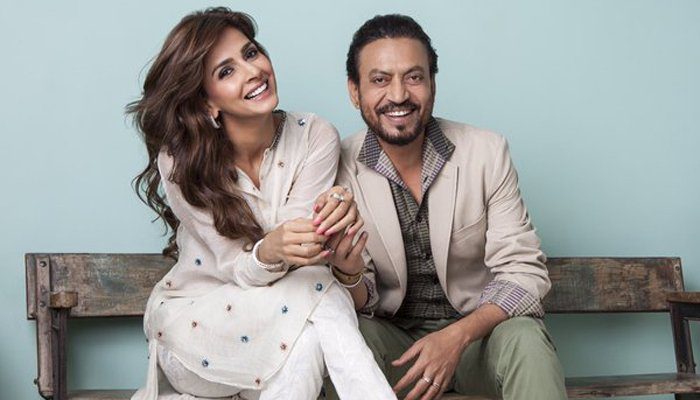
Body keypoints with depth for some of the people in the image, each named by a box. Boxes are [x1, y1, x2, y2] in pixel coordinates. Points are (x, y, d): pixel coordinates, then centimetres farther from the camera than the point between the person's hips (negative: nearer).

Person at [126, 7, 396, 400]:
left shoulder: (315, 137, -11)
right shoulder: (180, 161, -16)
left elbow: (302, 249, -15)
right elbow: (236, 268, -16)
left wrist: (335, 212, -39)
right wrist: (270, 251, -41)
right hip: (191, 319, -3)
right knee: (319, 299, -31)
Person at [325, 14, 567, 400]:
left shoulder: (487, 152, -10)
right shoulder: (339, 167, -9)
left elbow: (523, 273, -9)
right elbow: (361, 303, -6)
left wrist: (458, 336, -26)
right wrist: (349, 271, -31)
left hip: (480, 328, 0)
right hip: (391, 335, 1)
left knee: (524, 340, -33)